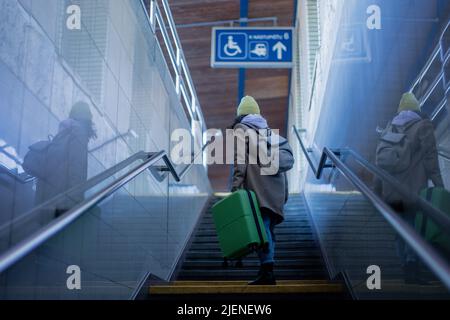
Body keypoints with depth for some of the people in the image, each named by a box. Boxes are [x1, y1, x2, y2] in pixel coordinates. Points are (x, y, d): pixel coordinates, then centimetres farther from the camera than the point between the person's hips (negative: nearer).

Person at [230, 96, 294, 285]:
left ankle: (267, 271, -23)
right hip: (277, 187, 7)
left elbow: (240, 158, -9)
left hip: (258, 186, -7)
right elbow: (287, 156, 22)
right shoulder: (267, 129, 26)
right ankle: (268, 271, 10)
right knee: (268, 227, 11)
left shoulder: (241, 128, 7)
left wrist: (236, 184, -14)